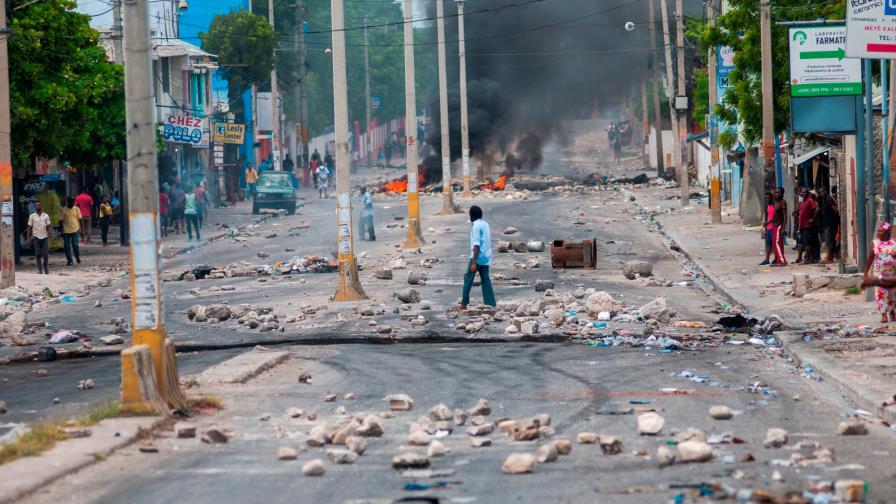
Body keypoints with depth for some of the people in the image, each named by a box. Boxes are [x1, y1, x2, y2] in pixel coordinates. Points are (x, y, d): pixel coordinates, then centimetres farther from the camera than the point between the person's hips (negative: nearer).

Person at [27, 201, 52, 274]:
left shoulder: (46, 216, 6)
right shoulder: (32, 216, 4)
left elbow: (48, 226, 8)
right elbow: (30, 227, 7)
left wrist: (50, 234, -6)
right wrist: (29, 237, 2)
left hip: (44, 237, 1)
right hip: (36, 237, -1)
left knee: (46, 254, -2)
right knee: (38, 254, 0)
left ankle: (46, 268, 13)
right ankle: (39, 269, 6)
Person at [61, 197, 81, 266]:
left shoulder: (76, 209, 2)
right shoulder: (64, 209, -2)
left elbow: (79, 219, 6)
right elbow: (61, 220, 1)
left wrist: (80, 229, 0)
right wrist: (62, 230, -2)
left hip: (75, 230, 0)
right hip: (66, 231, 0)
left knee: (75, 245, -6)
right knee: (67, 246, 1)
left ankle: (78, 257, 18)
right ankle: (69, 261, 10)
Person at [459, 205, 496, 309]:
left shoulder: (476, 226, -13)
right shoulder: (485, 224, 12)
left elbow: (476, 245, -19)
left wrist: (473, 262, -20)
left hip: (477, 257, -8)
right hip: (486, 258, 8)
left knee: (468, 279, 2)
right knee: (486, 280, 6)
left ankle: (464, 304, 2)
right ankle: (491, 305, 0)